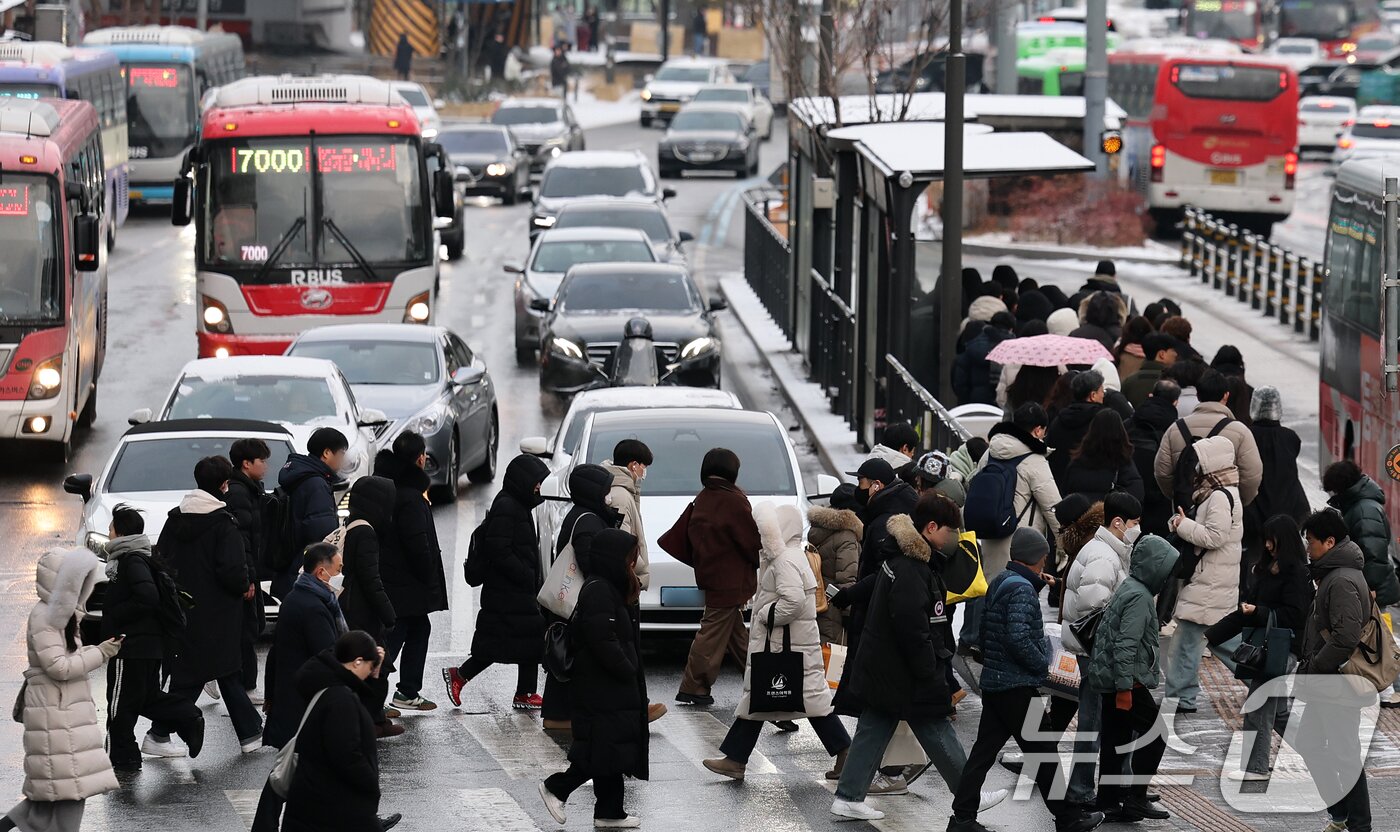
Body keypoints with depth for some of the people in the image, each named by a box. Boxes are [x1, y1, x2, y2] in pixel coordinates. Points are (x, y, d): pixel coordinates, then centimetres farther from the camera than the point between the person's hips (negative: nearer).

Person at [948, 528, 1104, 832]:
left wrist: (1037, 584, 16)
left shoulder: (1000, 582, 11)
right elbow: (1018, 637, -27)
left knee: (984, 751, 8)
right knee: (1043, 753, 2)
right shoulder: (1021, 588, -18)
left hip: (993, 682, 9)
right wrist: (1044, 664, -14)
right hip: (1018, 687, -9)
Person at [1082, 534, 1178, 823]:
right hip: (1127, 681, -10)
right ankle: (1136, 799, -5)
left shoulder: (1127, 590, 16)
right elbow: (1126, 645, -22)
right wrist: (1125, 687, -24)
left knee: (1115, 742, 12)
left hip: (1108, 681, 10)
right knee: (1155, 735, -4)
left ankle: (1109, 803, 15)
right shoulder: (1139, 597, -15)